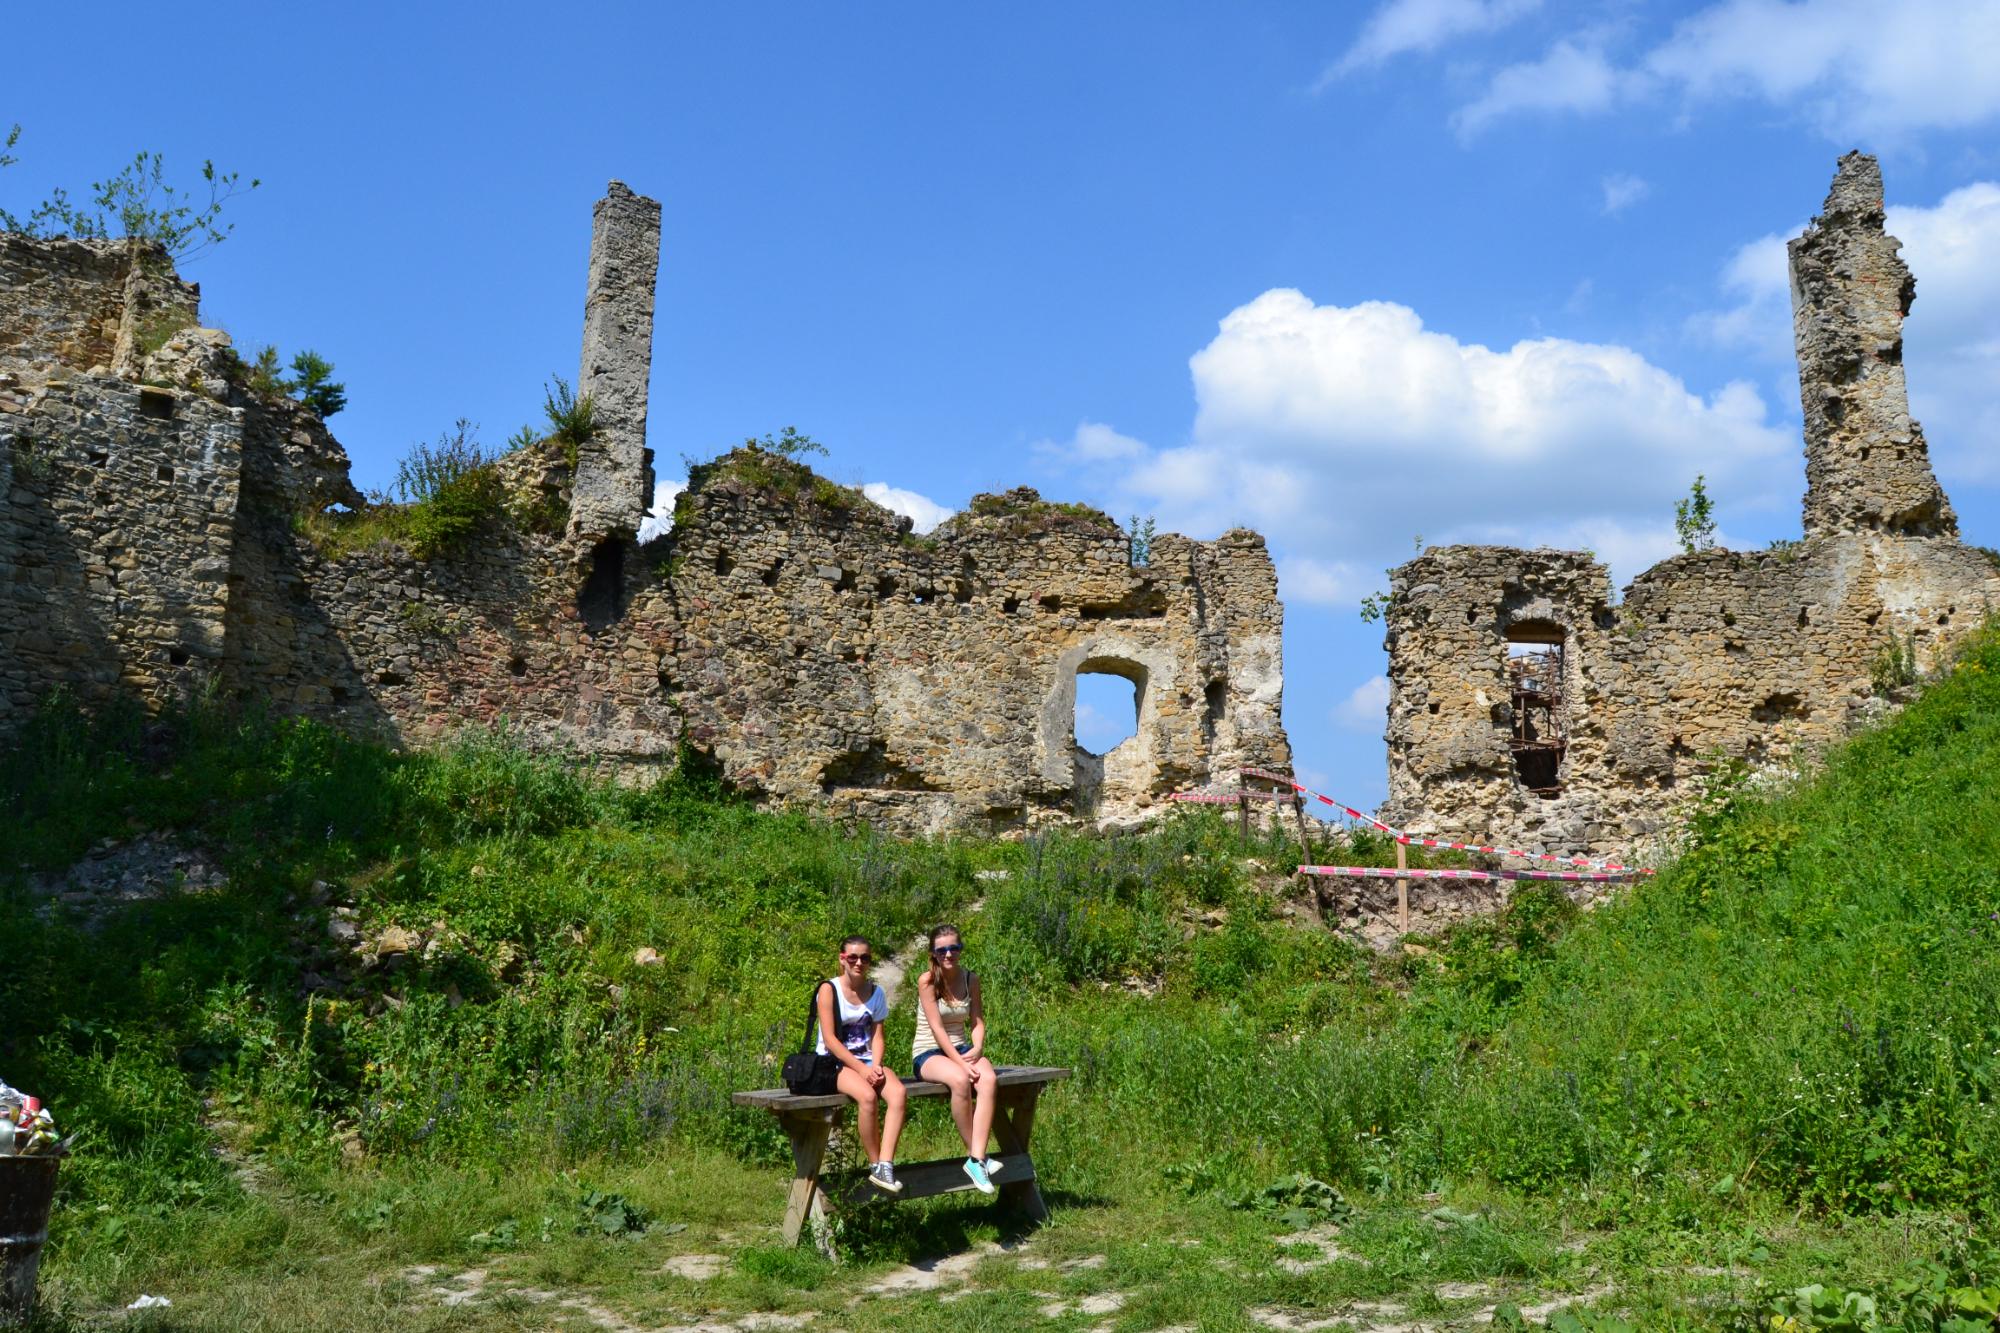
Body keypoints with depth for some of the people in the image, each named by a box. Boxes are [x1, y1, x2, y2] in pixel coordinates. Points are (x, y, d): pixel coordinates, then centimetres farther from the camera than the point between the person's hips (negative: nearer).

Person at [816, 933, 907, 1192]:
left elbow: (877, 1036, 6)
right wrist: (861, 1069, -19)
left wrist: (876, 1066, -15)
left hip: (867, 1060, 5)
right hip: (835, 1062, -4)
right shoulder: (829, 991, -5)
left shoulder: (876, 993, 10)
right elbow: (830, 1040, -11)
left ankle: (885, 1166, -30)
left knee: (898, 1093, -27)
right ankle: (875, 1164, -18)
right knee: (867, 1096, -34)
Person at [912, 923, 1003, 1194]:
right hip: (928, 1053, -4)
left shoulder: (971, 980, 6)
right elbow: (936, 1028, -15)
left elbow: (977, 1021, 6)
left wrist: (977, 1049, -15)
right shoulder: (927, 981, -9)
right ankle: (975, 1154, -22)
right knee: (960, 1080, -37)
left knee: (989, 1079, -30)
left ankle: (976, 1159, -34)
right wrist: (960, 1062, -23)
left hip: (961, 1049, 4)